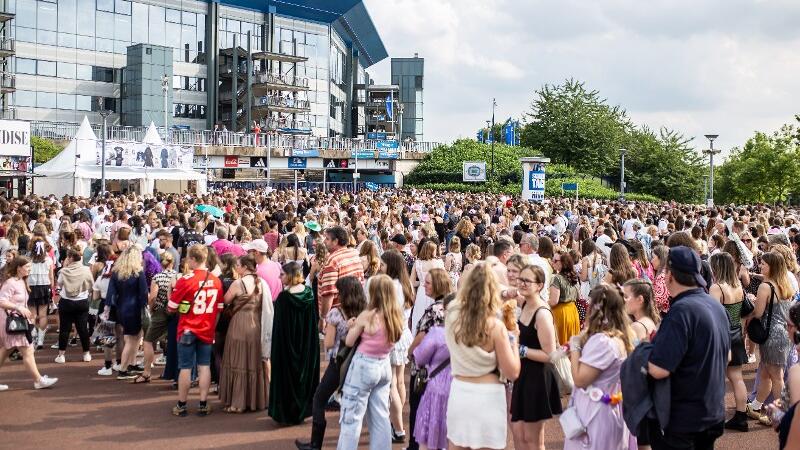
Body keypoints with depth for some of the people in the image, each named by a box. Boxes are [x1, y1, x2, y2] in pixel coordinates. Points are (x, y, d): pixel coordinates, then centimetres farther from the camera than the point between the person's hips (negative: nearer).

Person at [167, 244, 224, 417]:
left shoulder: (186, 280, -15)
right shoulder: (216, 281, 0)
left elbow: (171, 307, -9)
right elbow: (219, 309, 7)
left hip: (188, 331, -3)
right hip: (207, 331, 3)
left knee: (186, 368, 3)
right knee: (204, 366, 8)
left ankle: (181, 406, 11)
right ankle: (203, 405, 9)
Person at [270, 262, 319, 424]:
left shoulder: (283, 297, -17)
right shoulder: (309, 293, -3)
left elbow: (279, 326, -14)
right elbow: (316, 318, 3)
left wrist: (276, 346, -5)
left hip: (287, 343, -4)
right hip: (308, 344, 5)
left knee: (288, 375, 7)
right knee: (305, 372, 15)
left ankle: (286, 413, 14)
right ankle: (303, 410, 21)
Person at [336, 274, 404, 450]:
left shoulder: (367, 316, -17)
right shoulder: (397, 316, -2)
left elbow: (349, 342, -8)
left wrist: (353, 326, 9)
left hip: (364, 366, -6)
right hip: (384, 366, 6)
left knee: (352, 416, 4)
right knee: (381, 417, 14)